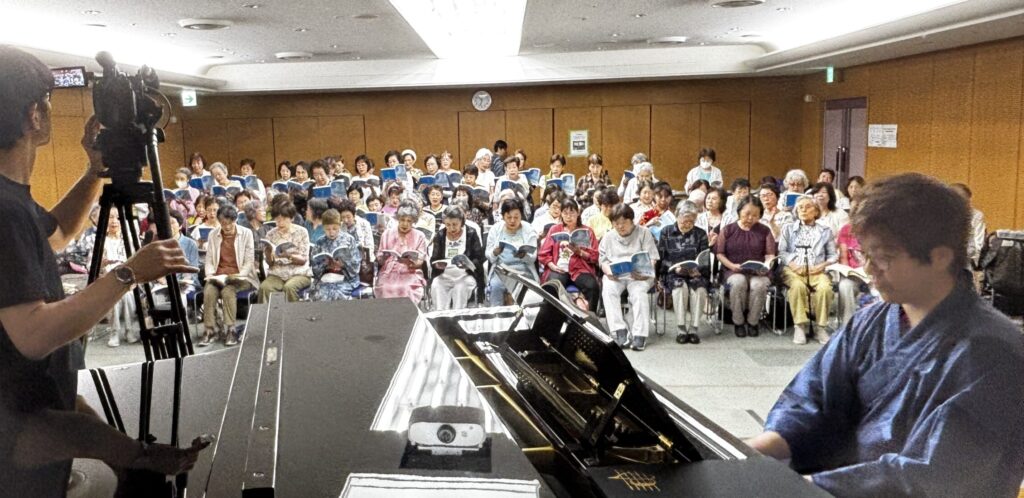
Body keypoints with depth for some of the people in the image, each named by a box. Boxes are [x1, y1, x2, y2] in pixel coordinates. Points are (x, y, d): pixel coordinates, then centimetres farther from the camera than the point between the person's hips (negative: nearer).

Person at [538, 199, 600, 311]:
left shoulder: (587, 231, 14)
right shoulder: (554, 229, 18)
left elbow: (594, 256, 8)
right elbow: (543, 254, 13)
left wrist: (579, 252, -10)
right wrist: (552, 266, -6)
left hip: (580, 269, 0)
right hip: (559, 269, 0)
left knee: (593, 287, -32)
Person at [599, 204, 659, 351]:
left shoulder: (644, 233, 7)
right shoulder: (608, 236, 16)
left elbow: (651, 259, 0)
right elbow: (603, 259, 10)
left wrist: (642, 271, -20)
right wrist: (609, 272, -12)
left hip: (638, 275, -2)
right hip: (615, 275, 2)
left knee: (639, 292, -34)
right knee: (608, 290, -31)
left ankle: (639, 334, -34)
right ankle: (620, 330, -33)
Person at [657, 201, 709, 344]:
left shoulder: (700, 234, 12)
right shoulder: (666, 232, 9)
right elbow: (661, 258, 3)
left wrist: (697, 270, -16)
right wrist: (676, 268, -15)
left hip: (696, 274, 1)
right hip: (673, 274, -1)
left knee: (700, 289, -33)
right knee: (680, 287, -35)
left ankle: (693, 329, -25)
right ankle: (681, 329, -28)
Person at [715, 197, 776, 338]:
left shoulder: (764, 231, 11)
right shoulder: (728, 230, 9)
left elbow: (770, 255, 6)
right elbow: (719, 253, 4)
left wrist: (766, 266, -16)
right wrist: (732, 266, -12)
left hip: (758, 273, 1)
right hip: (734, 271, 0)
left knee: (759, 285, -34)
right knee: (738, 282, -36)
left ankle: (753, 321, -10)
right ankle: (738, 321, -14)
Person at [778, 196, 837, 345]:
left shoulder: (825, 231, 22)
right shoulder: (788, 229, 21)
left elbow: (833, 255, 14)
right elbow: (781, 251, 10)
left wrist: (823, 265, -6)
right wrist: (792, 264, -9)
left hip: (816, 271, 1)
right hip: (793, 270, -1)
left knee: (825, 287, -34)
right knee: (798, 286, -36)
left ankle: (821, 327, -22)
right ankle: (800, 326, -29)